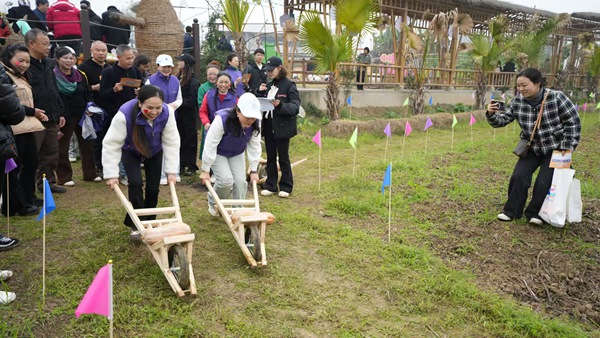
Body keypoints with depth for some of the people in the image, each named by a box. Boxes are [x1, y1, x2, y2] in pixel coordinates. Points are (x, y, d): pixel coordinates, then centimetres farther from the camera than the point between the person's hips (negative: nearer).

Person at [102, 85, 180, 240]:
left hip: (154, 151, 2)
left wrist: (171, 171, -25)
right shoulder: (125, 114, -39)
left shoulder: (167, 113, -33)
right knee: (136, 183, -18)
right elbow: (111, 144, -32)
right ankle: (136, 224, -2)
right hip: (130, 151, -2)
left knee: (153, 188, 1)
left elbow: (171, 142, -24)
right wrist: (111, 174, -32)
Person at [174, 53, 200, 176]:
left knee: (190, 140, 2)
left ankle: (191, 167, 11)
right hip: (178, 114, 7)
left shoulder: (193, 81, -11)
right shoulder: (178, 78, 10)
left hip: (189, 115, -7)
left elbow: (192, 100, -15)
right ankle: (181, 165, 21)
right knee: (179, 139, 11)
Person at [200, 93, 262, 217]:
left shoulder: (255, 124, -21)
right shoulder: (222, 119, -36)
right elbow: (210, 145, -30)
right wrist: (205, 170, -24)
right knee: (226, 180, -18)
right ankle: (213, 203, 12)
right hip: (218, 153, -4)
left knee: (241, 181, -8)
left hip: (236, 154, 4)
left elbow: (254, 147, -12)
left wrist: (253, 171, -10)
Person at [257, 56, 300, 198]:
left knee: (283, 157, 4)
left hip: (282, 127, -6)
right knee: (270, 158, 11)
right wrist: (260, 93, -4)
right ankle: (270, 186, 21)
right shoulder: (268, 85, 12)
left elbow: (295, 107, -15)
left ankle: (286, 187, 16)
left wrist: (281, 105, -31)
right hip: (268, 126, 6)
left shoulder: (289, 85, -8)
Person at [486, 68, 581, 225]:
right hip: (532, 148, 3)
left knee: (544, 182, -7)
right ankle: (511, 211, 7)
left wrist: (567, 147, -14)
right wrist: (491, 114, -30)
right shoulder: (518, 101, -11)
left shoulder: (556, 98, -21)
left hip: (555, 149, -3)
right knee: (518, 176, -8)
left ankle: (534, 213, 13)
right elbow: (502, 120, -8)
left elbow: (573, 122, -13)